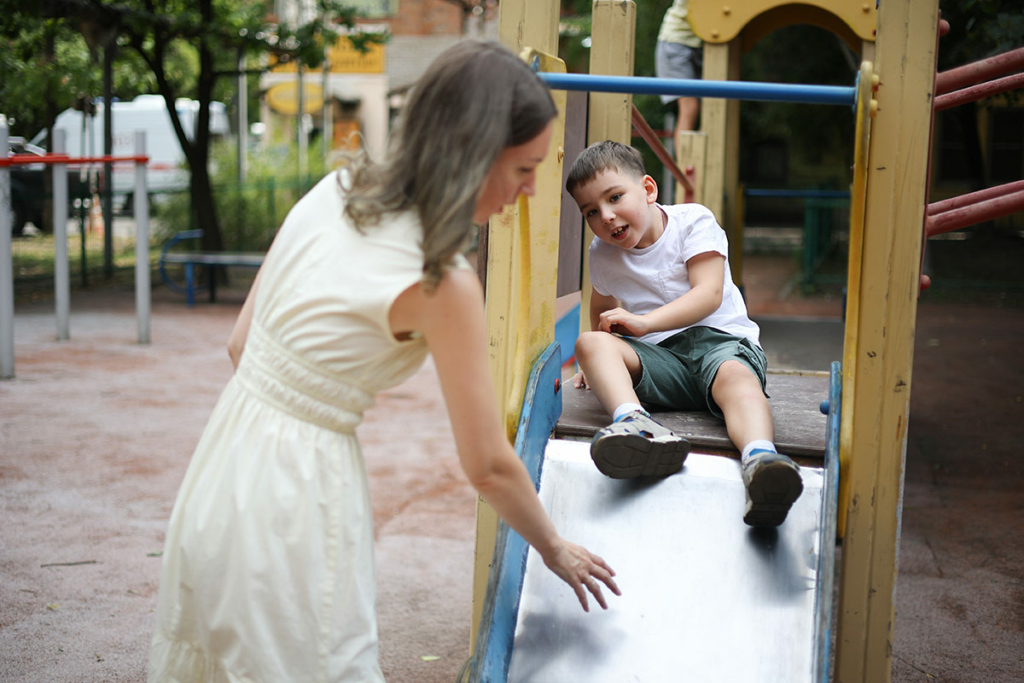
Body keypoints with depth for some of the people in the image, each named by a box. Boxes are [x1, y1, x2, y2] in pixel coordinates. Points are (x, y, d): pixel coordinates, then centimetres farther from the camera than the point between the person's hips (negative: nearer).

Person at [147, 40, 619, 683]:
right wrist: (556, 550, 5)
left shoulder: (334, 192, 1)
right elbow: (489, 466, -12)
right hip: (293, 501, -8)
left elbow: (242, 341, 8)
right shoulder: (442, 284, -20)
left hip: (224, 473, 8)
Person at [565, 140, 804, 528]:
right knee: (590, 342, -26)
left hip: (720, 339, -3)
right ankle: (635, 423, -56)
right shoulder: (602, 255, 15)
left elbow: (709, 294, -9)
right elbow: (602, 307, 36)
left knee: (736, 376, -39)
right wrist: (598, 364, 25)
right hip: (657, 357, 3)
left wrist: (642, 322, -17)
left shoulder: (693, 222, 3)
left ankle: (759, 458, -71)